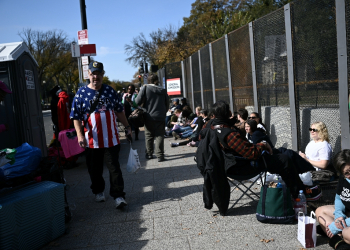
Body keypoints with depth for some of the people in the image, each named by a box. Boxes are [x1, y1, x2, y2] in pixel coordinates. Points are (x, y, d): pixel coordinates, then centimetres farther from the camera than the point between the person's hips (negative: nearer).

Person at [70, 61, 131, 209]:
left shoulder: (110, 91, 7)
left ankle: (118, 195, 7)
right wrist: (80, 134, -14)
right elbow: (76, 116, -3)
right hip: (92, 140, 0)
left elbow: (119, 111, 15)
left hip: (111, 139, 1)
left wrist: (127, 127, 13)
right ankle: (98, 191, 33)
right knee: (95, 169, 12)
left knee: (114, 167, 1)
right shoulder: (81, 93, 0)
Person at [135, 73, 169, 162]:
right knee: (159, 136, 3)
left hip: (149, 117, -1)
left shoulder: (145, 88, -4)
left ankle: (149, 154, 20)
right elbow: (167, 104, 10)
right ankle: (160, 155, -1)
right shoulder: (163, 90, 4)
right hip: (160, 117, 1)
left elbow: (138, 102, -9)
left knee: (149, 136, 12)